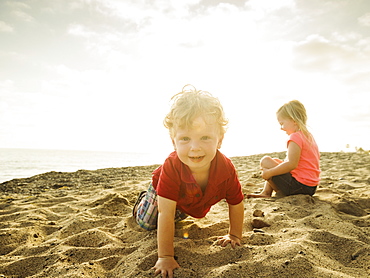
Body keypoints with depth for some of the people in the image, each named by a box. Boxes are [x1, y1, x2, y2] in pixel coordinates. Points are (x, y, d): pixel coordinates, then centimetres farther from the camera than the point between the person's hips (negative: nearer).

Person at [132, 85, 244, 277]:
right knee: (146, 223, 17)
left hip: (192, 203, 3)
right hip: (162, 191, -3)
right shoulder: (171, 167, -49)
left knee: (177, 217, 33)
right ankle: (143, 199, 43)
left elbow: (236, 204, -21)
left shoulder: (226, 169, -41)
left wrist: (234, 236, -10)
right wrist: (165, 257, -40)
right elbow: (165, 215, -44)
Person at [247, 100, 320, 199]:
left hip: (299, 185, -11)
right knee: (275, 161, 21)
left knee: (265, 161, -8)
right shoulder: (308, 135, 14)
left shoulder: (295, 137, -17)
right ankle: (265, 192, 16)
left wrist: (269, 173, -18)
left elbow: (292, 164, -27)